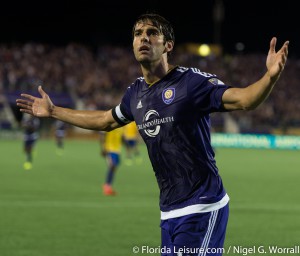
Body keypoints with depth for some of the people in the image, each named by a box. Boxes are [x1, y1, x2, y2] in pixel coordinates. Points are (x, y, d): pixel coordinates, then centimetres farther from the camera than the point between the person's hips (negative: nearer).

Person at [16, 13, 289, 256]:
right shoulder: (136, 92, 11)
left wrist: (270, 76, -41)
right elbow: (105, 120, 31)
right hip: (169, 212, 7)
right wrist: (53, 112, 38)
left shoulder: (191, 81, -11)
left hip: (202, 209, -7)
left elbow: (243, 99, -21)